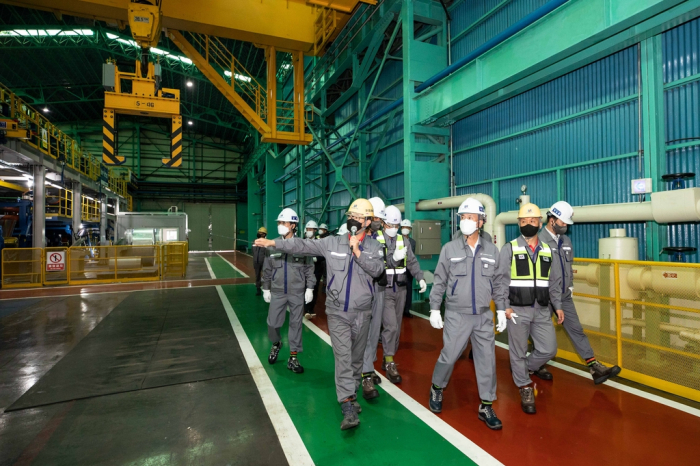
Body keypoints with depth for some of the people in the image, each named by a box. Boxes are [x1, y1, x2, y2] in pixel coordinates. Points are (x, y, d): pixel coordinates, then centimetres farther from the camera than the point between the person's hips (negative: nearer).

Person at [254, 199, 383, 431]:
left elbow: (377, 269, -15)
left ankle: (351, 394, 35)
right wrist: (273, 243, -15)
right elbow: (302, 246, -7)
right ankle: (348, 407, 0)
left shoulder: (373, 246, 1)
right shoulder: (332, 242, -2)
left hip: (361, 313, 2)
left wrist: (357, 251, -20)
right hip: (337, 312, -1)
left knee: (356, 357, 15)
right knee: (343, 357, -4)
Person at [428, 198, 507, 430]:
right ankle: (437, 389, 32)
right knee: (448, 357, 4)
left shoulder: (492, 250, 3)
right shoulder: (450, 248, -4)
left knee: (487, 361, 7)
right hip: (456, 315, -2)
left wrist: (502, 310, 8)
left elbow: (499, 284, 9)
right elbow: (439, 281, 0)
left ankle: (486, 406, 23)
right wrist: (434, 308, -1)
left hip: (484, 316, 3)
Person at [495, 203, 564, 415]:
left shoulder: (548, 250, 10)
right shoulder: (509, 248, -4)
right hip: (517, 310, -4)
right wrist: (503, 306, -14)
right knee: (518, 352, 6)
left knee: (549, 349, 5)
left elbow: (554, 282, 15)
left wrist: (558, 306, 11)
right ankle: (526, 390, 24)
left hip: (542, 311, 4)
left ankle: (523, 369, 32)